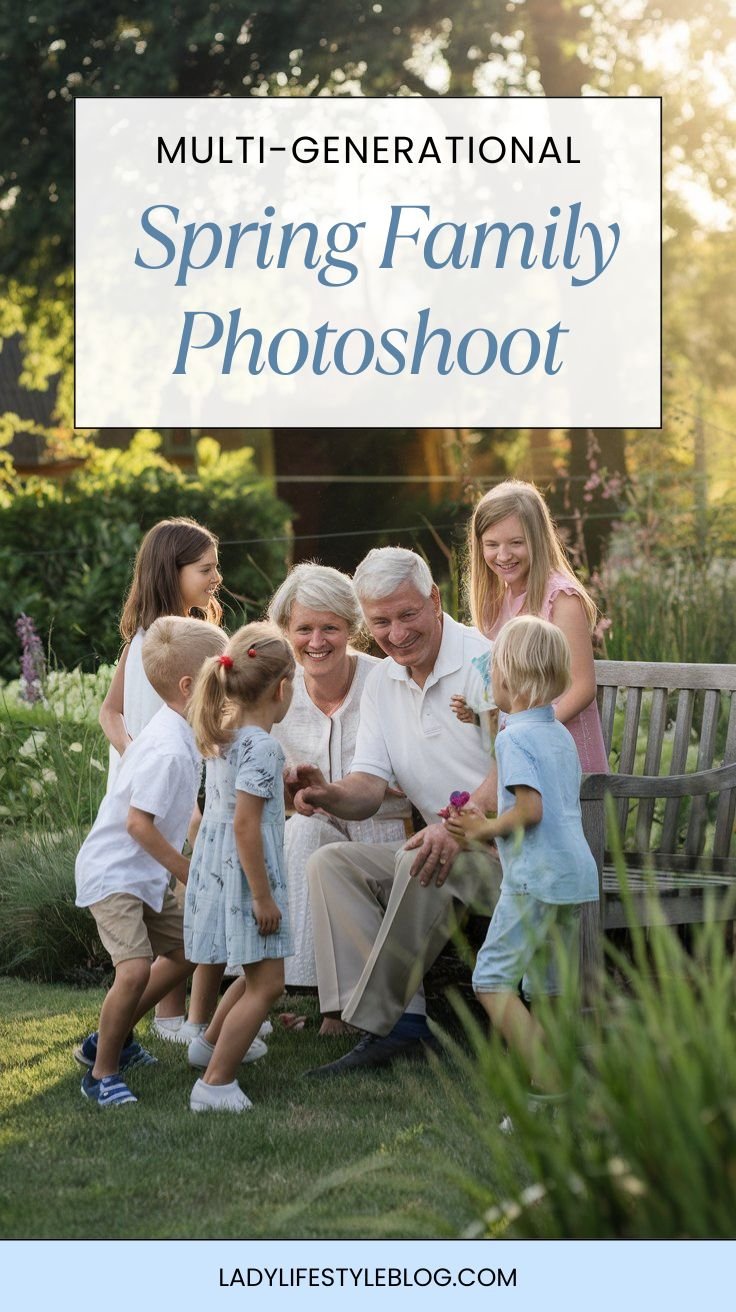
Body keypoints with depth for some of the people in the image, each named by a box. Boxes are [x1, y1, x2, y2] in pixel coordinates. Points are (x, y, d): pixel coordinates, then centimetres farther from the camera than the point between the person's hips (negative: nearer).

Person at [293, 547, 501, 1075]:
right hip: (449, 848, 8)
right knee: (330, 862, -9)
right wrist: (329, 795, -19)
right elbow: (369, 788, 5)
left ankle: (377, 1020, -25)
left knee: (418, 865, -34)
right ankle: (403, 1023, -23)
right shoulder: (383, 681, 11)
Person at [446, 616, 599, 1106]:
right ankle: (565, 1091, 13)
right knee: (551, 990, 14)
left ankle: (548, 1084, -13)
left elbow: (531, 809, -21)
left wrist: (483, 831, -6)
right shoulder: (562, 735, 16)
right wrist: (487, 825, 23)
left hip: (536, 878, -9)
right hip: (577, 873, 9)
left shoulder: (515, 738, -11)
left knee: (492, 980, -5)